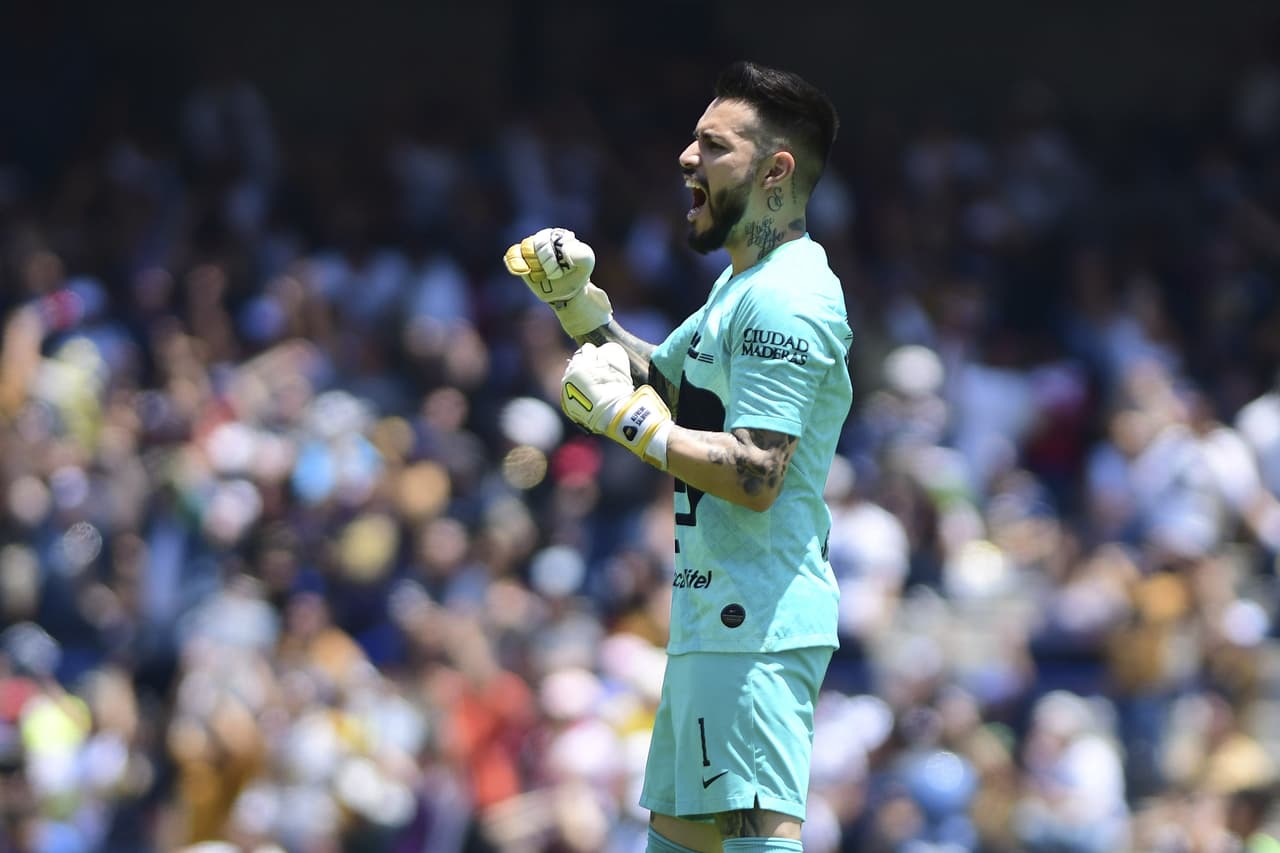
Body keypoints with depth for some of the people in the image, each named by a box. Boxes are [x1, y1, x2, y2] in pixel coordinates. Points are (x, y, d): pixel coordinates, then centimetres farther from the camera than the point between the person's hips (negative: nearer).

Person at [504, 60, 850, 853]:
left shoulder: (786, 300, -16)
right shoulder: (746, 284, 18)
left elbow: (756, 476, -23)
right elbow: (661, 376, 30)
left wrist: (625, 418, -18)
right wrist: (579, 302, 16)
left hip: (755, 625, -11)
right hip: (715, 617, 11)